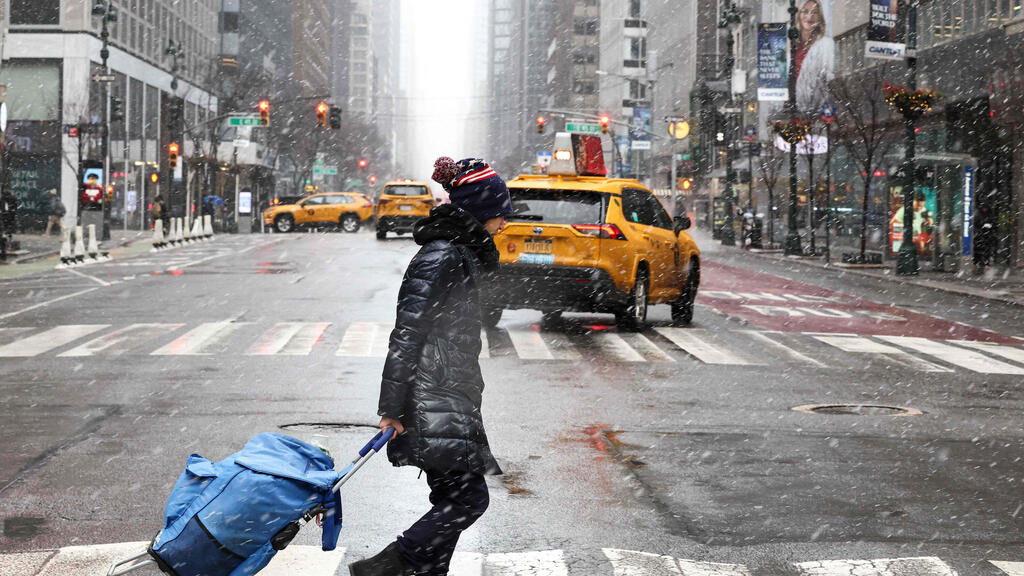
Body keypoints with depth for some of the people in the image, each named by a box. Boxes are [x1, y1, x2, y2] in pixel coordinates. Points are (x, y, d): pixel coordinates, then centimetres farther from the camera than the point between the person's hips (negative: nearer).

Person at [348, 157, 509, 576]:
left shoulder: (457, 253, 16)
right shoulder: (442, 258, -16)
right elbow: (407, 333, -20)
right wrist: (392, 408, -21)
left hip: (447, 403, 10)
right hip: (435, 407, -10)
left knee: (453, 501, 11)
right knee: (469, 498, -9)